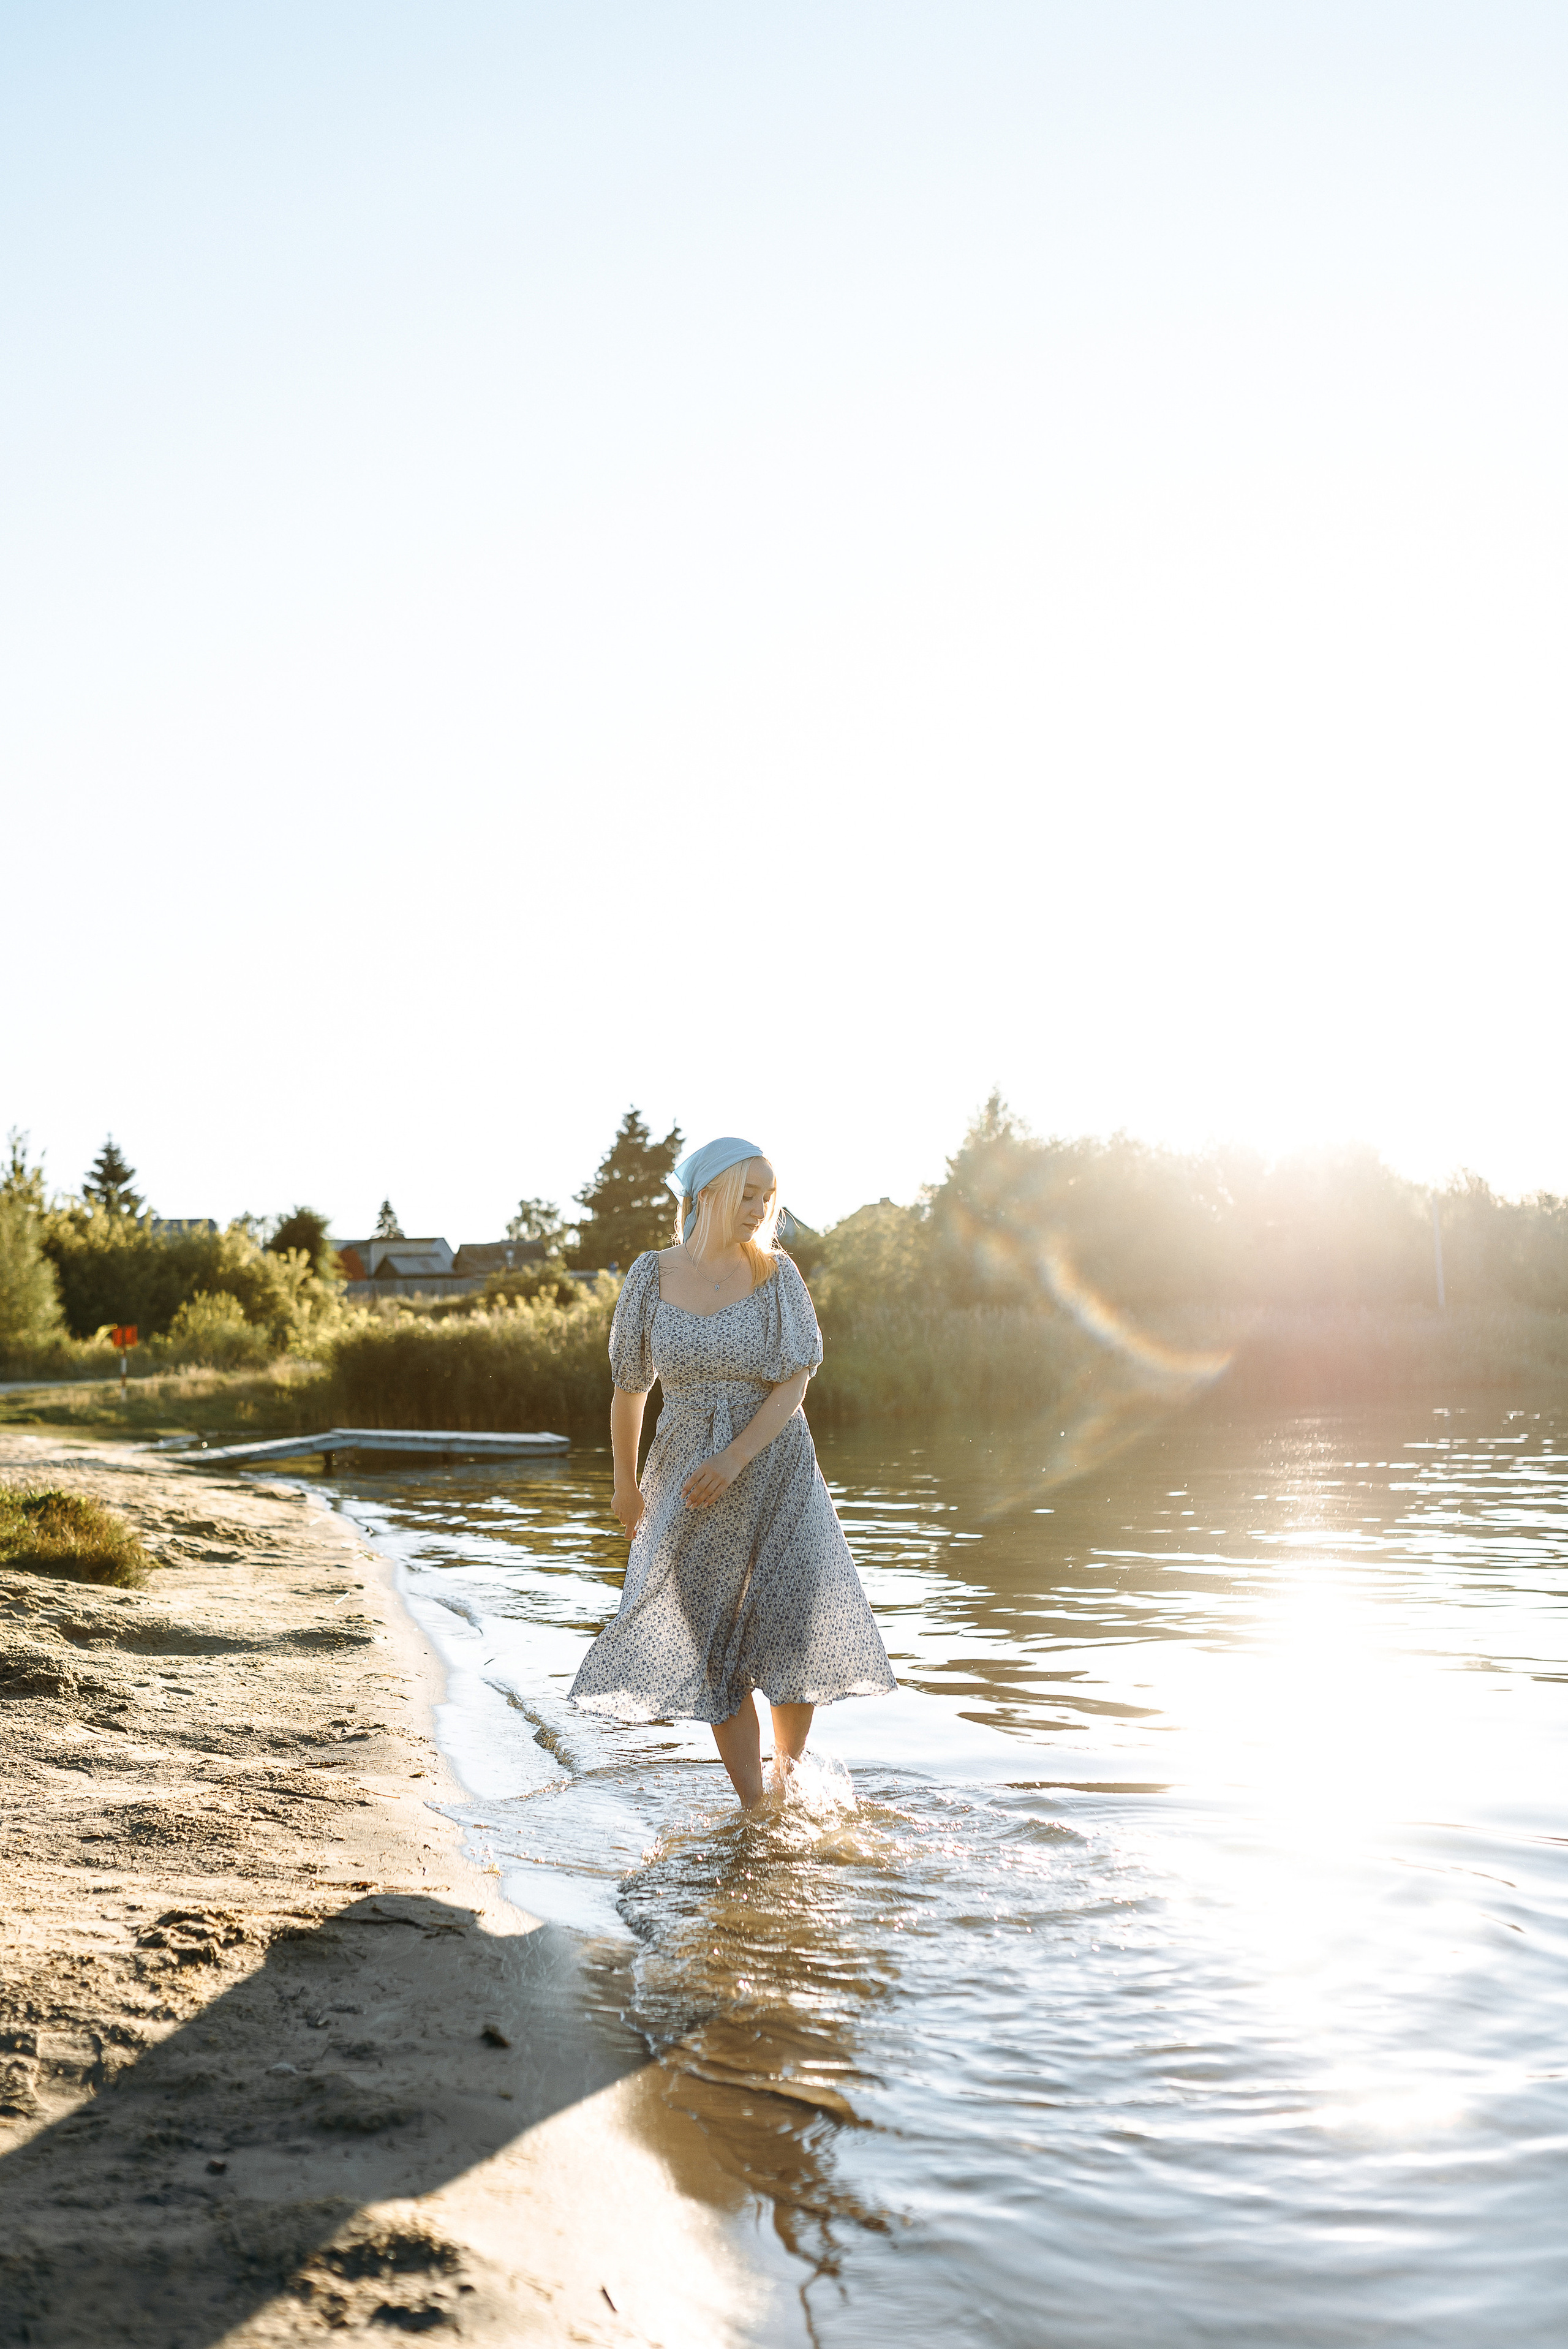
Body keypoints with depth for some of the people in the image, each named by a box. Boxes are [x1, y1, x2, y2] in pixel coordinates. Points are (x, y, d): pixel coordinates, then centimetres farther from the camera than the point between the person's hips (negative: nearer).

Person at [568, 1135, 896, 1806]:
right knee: (715, 1647, 3)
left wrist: (734, 1459, -23)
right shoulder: (652, 1276, -3)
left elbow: (794, 1383, -11)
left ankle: (787, 1771, 16)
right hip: (689, 1479, 1)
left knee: (801, 1631, -9)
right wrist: (625, 1482, 15)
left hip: (775, 1467, 0)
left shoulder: (776, 1274, -5)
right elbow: (628, 1387, 8)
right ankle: (753, 1807, 13)